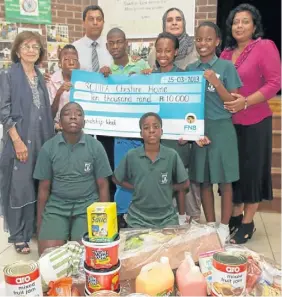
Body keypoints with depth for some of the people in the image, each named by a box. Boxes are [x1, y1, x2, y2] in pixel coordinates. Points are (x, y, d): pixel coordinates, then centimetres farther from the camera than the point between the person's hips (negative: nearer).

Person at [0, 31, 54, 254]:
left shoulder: (40, 77, 13)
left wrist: (51, 138, 9)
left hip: (42, 139, 6)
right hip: (20, 139, -5)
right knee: (20, 187, 0)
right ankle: (19, 236, 13)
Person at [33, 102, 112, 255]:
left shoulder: (96, 147, -4)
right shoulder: (48, 148, -1)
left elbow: (103, 186, 1)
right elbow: (44, 188, 5)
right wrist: (39, 222, 6)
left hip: (87, 205, -1)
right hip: (56, 205, 1)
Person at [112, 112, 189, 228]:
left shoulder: (172, 155, -7)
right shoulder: (131, 155, -7)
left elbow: (184, 184, 3)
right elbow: (116, 179, 6)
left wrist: (166, 188, -6)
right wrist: (136, 188, -4)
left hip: (167, 218, 0)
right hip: (138, 219, 0)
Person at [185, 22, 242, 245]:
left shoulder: (226, 67, -3)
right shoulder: (190, 69, 7)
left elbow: (233, 102, -6)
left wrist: (215, 82, -18)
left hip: (222, 129, -3)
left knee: (224, 180, 5)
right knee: (204, 180, 9)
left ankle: (224, 227, 19)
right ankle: (210, 225, 24)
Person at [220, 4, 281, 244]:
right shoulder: (226, 53, 11)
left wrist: (245, 102, -22)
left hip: (255, 122, -5)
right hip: (229, 121, 6)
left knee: (251, 170, 4)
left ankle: (248, 223, 17)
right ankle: (235, 216, 28)